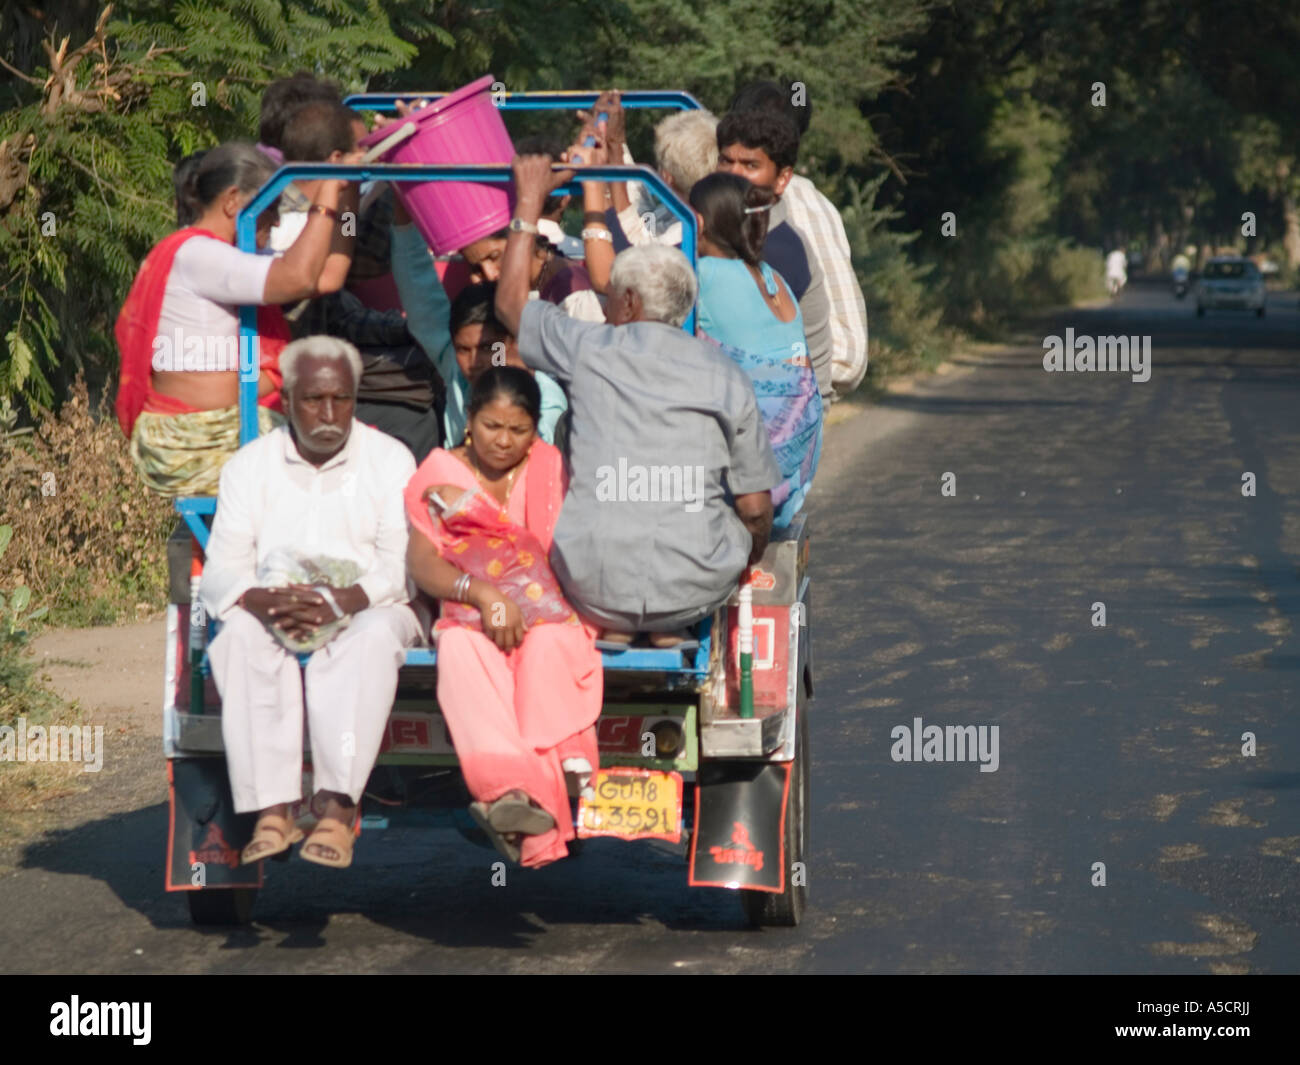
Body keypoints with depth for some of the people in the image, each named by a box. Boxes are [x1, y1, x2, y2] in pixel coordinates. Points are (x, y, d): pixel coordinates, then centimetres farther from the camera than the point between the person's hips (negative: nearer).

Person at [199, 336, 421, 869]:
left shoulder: (390, 460, 6)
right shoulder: (248, 465, 10)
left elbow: (403, 565, -6)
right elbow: (221, 572, 0)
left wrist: (338, 602, -26)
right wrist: (264, 601, -24)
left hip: (363, 609, -1)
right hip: (271, 613, 1)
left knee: (375, 636, -36)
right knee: (242, 638, -33)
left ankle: (338, 808, -46)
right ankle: (271, 810, -41)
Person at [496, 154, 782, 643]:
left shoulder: (590, 351, -1)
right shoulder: (727, 376, 1)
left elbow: (510, 300, 18)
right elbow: (756, 506, 4)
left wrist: (530, 200, 25)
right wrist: (743, 564, 25)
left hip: (595, 591, 0)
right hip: (694, 592, 0)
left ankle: (605, 629, 16)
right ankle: (670, 633, 21)